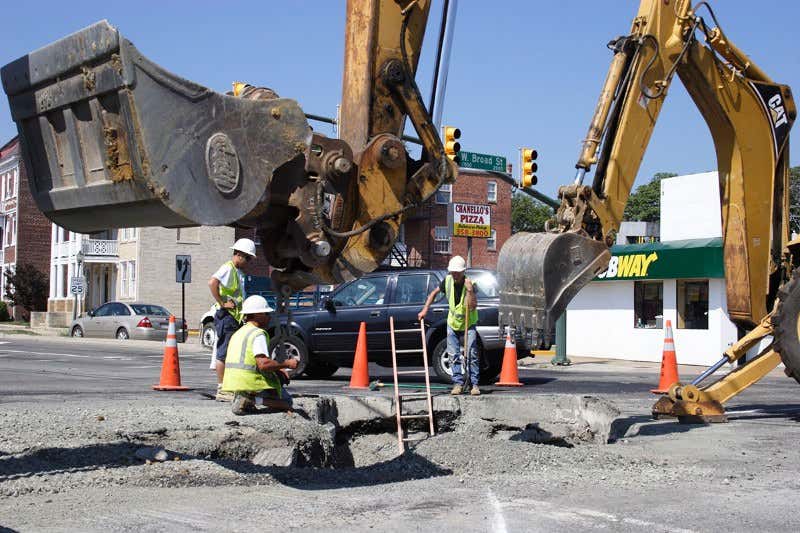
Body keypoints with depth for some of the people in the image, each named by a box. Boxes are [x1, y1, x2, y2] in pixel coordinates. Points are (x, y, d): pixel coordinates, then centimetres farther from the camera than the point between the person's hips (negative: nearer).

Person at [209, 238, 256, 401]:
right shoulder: (228, 268, -11)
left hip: (235, 318, 10)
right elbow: (212, 283, -29)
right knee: (223, 354, -7)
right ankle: (221, 390, -4)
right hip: (226, 316, -10)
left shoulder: (237, 272, 20)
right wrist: (221, 303, -24)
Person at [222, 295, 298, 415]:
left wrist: (278, 369, 15)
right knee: (287, 402, 9)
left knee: (279, 376, 27)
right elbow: (263, 364, -25)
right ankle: (251, 399, -13)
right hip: (250, 383, -8)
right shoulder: (258, 334, -12)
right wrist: (286, 364, -13)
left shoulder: (239, 333, 19)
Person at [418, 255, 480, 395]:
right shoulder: (447, 281, -9)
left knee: (471, 355, -10)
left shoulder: (470, 284, -21)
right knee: (454, 355, 4)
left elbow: (472, 307, -31)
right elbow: (434, 293, 8)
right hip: (453, 323, 4)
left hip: (468, 325, -4)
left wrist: (469, 290, -39)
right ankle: (458, 383, 11)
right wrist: (425, 309, 2)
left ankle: (475, 384, -4)